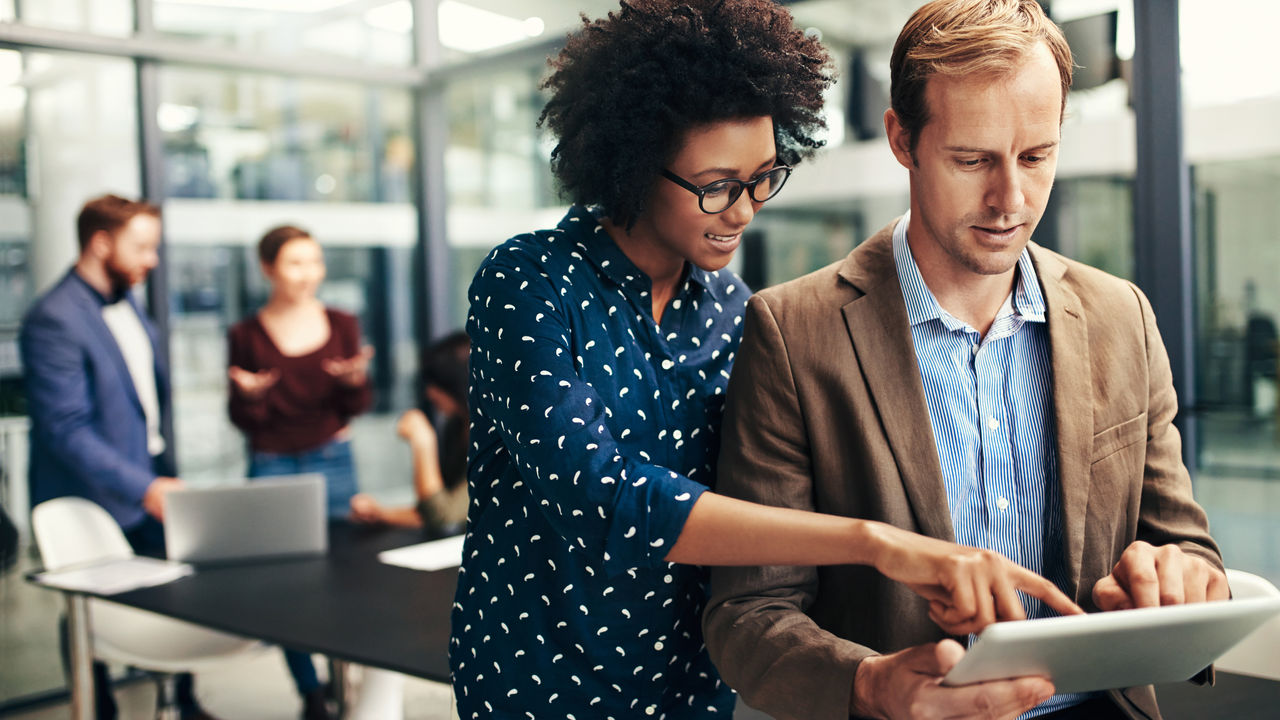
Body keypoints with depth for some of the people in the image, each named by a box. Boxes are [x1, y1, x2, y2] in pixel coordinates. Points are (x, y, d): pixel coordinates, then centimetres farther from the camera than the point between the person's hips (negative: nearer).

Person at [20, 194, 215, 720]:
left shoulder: (127, 304, 9)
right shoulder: (54, 320, -19)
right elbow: (66, 430, -24)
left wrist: (165, 472, 16)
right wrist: (142, 488, -29)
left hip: (152, 488, 8)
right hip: (95, 506, -7)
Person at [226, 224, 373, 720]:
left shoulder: (342, 325, 2)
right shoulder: (246, 336, -2)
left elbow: (356, 409, 3)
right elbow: (245, 422, 0)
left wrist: (356, 379, -17)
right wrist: (250, 395, -21)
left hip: (333, 463, 1)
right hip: (271, 466, -1)